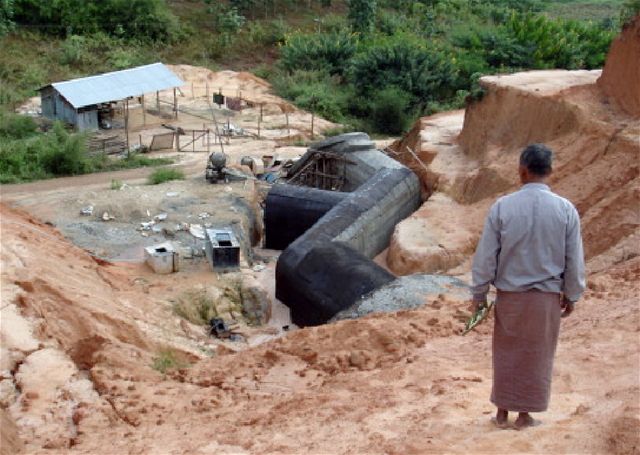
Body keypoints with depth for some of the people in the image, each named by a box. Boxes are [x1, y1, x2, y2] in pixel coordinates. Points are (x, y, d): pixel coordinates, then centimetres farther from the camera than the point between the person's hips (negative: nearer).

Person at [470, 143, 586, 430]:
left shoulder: (502, 207, -10)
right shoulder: (565, 209, -8)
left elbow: (486, 256, -6)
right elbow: (574, 261, -2)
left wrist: (479, 293, 4)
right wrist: (571, 295, 12)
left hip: (510, 294, 0)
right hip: (547, 296, 0)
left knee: (506, 352, 14)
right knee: (536, 356, 12)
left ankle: (502, 412, 22)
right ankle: (525, 414, 21)